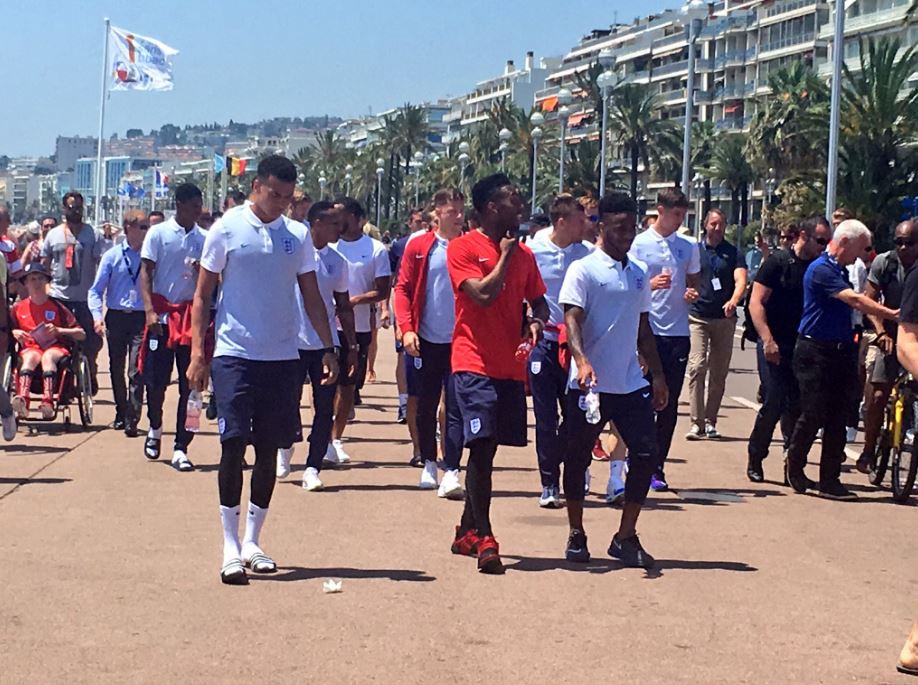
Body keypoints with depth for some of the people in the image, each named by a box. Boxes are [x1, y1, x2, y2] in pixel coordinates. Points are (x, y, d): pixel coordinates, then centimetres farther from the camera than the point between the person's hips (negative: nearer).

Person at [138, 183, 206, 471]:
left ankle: (180, 448, 2)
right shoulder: (158, 234, 1)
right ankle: (155, 429, 32)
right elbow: (145, 273, -1)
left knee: (190, 384, -2)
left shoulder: (204, 238, 7)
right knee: (156, 379, 4)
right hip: (162, 313, -2)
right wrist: (150, 311, -12)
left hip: (192, 315, 2)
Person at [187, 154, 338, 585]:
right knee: (233, 444, -7)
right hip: (234, 354, -3)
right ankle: (231, 548, -1)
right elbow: (202, 295, 1)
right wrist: (197, 352, -6)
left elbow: (311, 296, 14)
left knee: (269, 449, 8)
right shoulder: (227, 230, -2)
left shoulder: (298, 236, 7)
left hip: (283, 357, 4)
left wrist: (328, 347, 6)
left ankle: (252, 542, 19)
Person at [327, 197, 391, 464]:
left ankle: (335, 438, 20)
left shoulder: (375, 249, -1)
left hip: (358, 328, 0)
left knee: (348, 386, 8)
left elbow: (383, 291, -2)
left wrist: (356, 299, -18)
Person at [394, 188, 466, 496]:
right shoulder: (419, 246, 0)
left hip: (460, 341, -1)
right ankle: (429, 465, 26)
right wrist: (406, 328, -9)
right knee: (426, 406, 11)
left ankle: (451, 473, -5)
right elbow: (403, 288, 2)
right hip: (426, 340, 1)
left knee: (456, 408, -4)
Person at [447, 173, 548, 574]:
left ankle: (467, 533, 22)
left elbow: (538, 300, 18)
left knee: (487, 448, 11)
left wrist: (536, 321, -3)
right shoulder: (462, 248, -6)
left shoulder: (523, 253, 13)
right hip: (475, 363, -6)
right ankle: (484, 539, -11)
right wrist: (504, 255, -7)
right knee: (482, 445, -14)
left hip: (510, 366, 6)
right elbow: (483, 294, -18)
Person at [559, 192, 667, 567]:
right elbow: (572, 320, -15)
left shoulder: (638, 274, 14)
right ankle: (576, 535, 20)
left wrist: (657, 374, 16)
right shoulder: (583, 270, -5)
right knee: (578, 459, 5)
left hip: (631, 384, 5)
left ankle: (625, 537, 7)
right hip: (590, 384, -5)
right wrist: (582, 361, -31)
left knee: (646, 454, -3)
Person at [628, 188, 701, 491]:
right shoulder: (640, 243, -1)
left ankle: (656, 467, 11)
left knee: (669, 404, 4)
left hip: (677, 332, 3)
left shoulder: (689, 246, 10)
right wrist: (651, 284, -21)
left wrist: (693, 293, -3)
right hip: (646, 330, -3)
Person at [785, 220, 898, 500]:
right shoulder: (821, 269, -14)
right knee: (813, 415, -5)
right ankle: (794, 469, 16)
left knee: (836, 419, 4)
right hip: (815, 353, -9)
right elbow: (855, 301, -23)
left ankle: (830, 480, 7)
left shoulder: (840, 270, 17)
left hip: (840, 352, 9)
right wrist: (893, 314, -25)